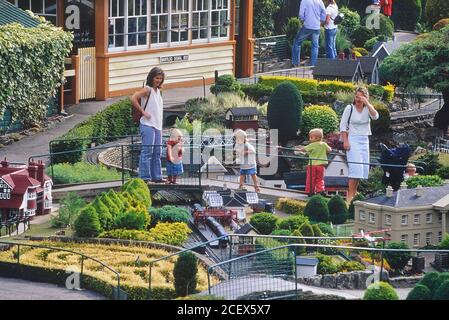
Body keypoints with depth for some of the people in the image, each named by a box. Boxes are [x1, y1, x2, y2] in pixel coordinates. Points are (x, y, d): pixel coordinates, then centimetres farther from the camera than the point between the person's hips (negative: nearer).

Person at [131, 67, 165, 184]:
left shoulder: (158, 91, 17)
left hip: (157, 126, 9)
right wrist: (143, 112, -18)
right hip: (148, 125, -9)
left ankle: (156, 176, 14)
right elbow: (133, 99, -22)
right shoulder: (147, 89, -7)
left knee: (157, 152, 10)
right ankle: (145, 177, -11)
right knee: (147, 151, -11)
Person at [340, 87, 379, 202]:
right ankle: (350, 195, -16)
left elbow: (375, 116, -16)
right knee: (356, 166, -15)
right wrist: (345, 141, -9)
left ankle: (354, 193, 18)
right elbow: (342, 125, -1)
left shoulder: (368, 109, 5)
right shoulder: (349, 108, -2)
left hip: (364, 140, 5)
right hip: (353, 139, -5)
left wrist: (367, 103, -17)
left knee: (364, 167, 5)